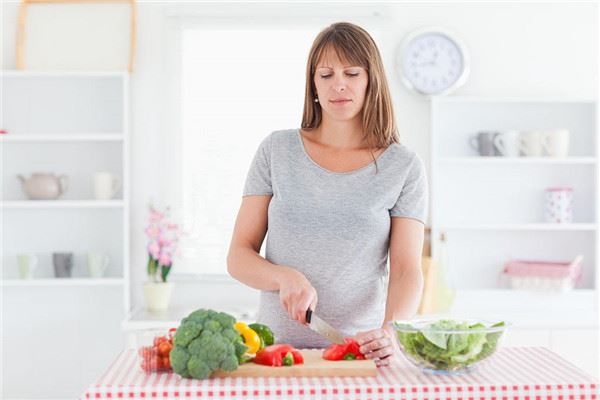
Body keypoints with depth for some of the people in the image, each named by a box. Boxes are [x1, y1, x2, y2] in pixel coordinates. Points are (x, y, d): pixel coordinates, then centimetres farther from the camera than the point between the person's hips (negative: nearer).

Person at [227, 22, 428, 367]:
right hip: (277, 348, 1)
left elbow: (406, 270, -3)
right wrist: (286, 277, -15)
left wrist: (391, 331, -23)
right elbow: (239, 257, 5)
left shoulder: (404, 167, 2)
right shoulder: (277, 150, 6)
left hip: (360, 351, -1)